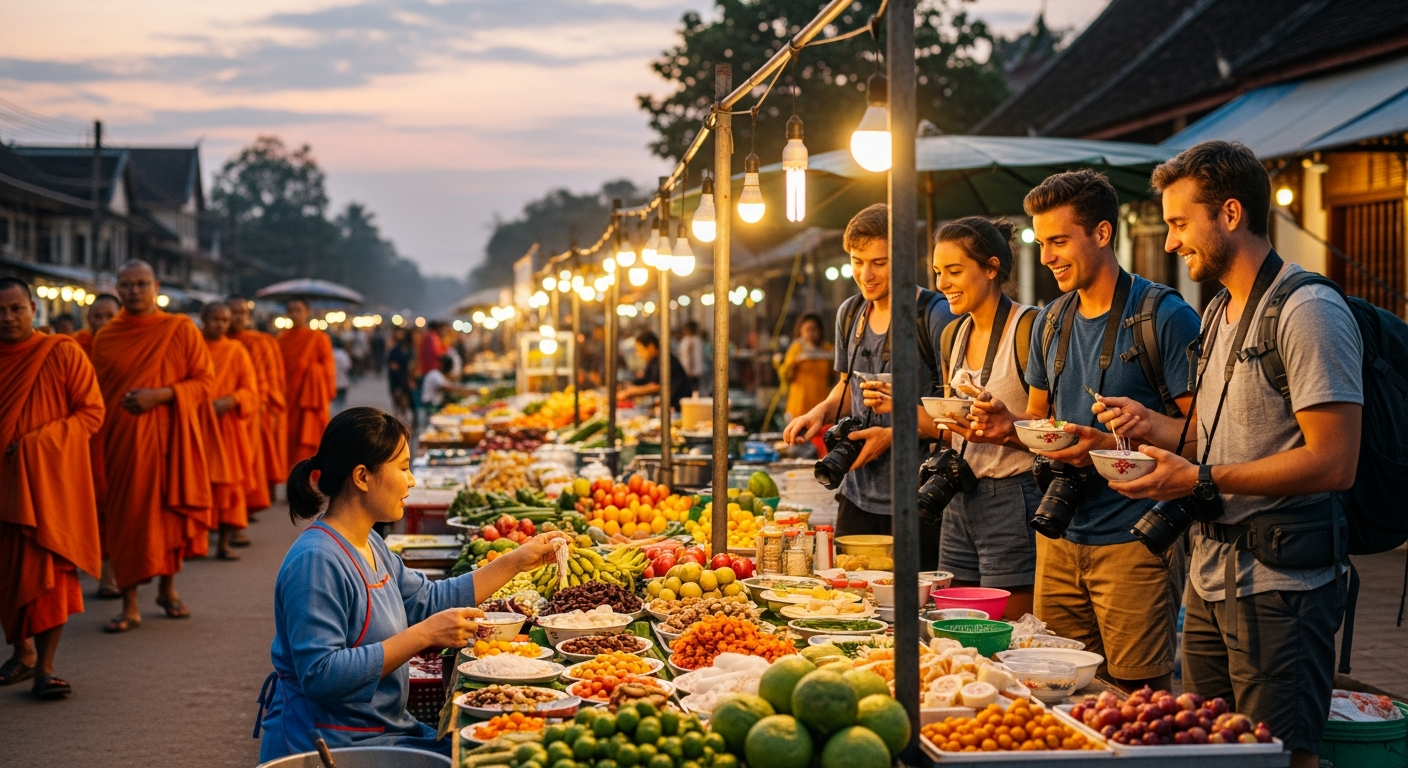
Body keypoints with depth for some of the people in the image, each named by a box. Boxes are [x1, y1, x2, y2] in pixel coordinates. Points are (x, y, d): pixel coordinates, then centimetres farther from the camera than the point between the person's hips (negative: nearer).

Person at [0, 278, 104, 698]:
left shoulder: (62, 353, -5)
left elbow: (91, 412, -5)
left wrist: (38, 442, -16)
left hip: (50, 477, -4)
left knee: (49, 568, -8)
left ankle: (45, 667, -5)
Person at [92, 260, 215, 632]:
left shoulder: (181, 331, 0)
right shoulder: (105, 338, 6)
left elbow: (204, 380, -3)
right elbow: (97, 395, 11)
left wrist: (160, 395, -17)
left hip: (170, 437, -1)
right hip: (123, 439, 1)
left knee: (171, 510, 7)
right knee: (126, 517, -3)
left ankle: (168, 587, 27)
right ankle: (130, 605, 1)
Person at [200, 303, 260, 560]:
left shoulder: (236, 352, 6)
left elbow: (249, 389, 1)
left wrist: (228, 401, -18)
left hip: (226, 427, 0)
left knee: (227, 484, -2)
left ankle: (224, 543, 1)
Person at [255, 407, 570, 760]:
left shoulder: (369, 546, 10)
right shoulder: (316, 560, -21)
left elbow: (430, 600, 21)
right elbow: (320, 675, -27)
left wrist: (517, 561, 16)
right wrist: (424, 635, -26)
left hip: (381, 730, 10)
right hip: (327, 746, -10)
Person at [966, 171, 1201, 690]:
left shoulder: (1164, 317, -9)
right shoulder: (1050, 323, 13)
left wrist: (1115, 445, -22)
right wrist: (1008, 424, 1)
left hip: (1133, 540, -7)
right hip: (1060, 534, 7)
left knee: (1136, 699, -4)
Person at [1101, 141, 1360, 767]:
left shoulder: (1308, 311, -14)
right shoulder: (1218, 314, 16)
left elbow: (1333, 462, -21)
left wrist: (1202, 480, -20)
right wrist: (1154, 427, 8)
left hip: (1279, 587, -9)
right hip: (1211, 578, 9)